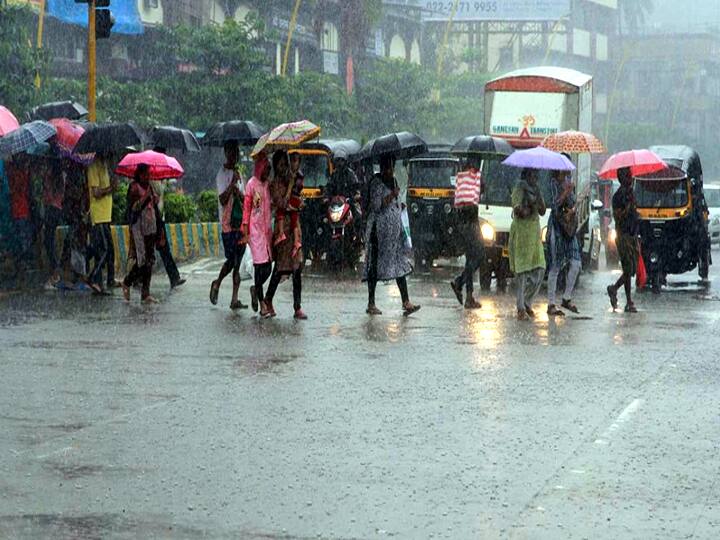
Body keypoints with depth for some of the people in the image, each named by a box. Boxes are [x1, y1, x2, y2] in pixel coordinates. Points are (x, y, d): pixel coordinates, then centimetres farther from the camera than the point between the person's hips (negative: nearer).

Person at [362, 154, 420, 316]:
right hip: (380, 228, -8)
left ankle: (406, 303, -4)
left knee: (400, 263, 1)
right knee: (375, 265, -3)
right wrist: (391, 196, -20)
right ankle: (371, 304, 3)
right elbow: (376, 205, -17)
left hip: (395, 227, 8)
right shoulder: (377, 182, -9)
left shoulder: (393, 181, 16)